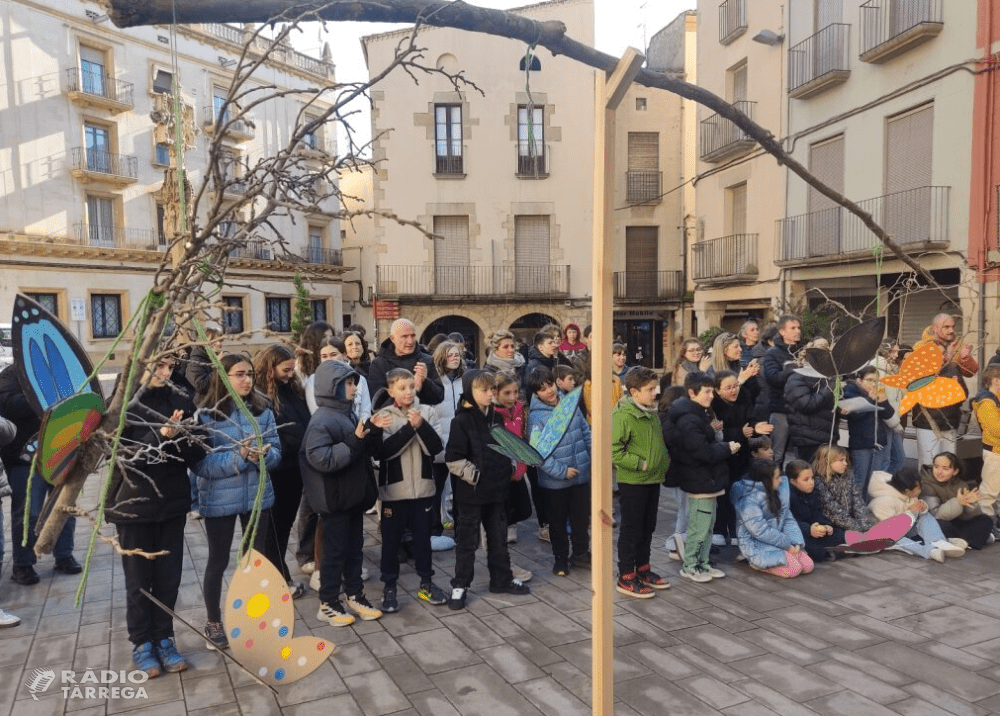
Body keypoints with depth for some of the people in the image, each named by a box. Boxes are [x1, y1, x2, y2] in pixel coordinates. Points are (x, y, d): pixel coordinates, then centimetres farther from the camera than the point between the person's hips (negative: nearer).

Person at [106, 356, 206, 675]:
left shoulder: (181, 401, -1)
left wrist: (180, 437, -22)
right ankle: (141, 643, 28)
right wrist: (160, 436, -31)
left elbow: (197, 455, -2)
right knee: (139, 580, 10)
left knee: (169, 577, 12)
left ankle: (164, 638, 29)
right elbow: (125, 455, -18)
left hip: (172, 502, 3)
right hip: (134, 504, -3)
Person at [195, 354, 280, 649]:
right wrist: (239, 457, -29)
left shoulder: (263, 411, -2)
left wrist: (264, 454, -23)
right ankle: (213, 622, 32)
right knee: (218, 561, 12)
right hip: (219, 500, -3)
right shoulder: (206, 415, -13)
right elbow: (200, 463, -18)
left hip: (258, 496, 4)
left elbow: (277, 451, -1)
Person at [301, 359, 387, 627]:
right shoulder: (322, 420, -19)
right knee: (335, 551, 4)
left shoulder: (347, 413, 7)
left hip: (354, 494, 8)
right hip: (335, 498, -8)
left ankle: (355, 594, 30)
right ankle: (328, 603, 19)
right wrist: (354, 441, -29)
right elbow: (321, 459, -27)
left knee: (355, 547, 17)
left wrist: (370, 429, 3)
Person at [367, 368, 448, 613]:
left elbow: (436, 447, -8)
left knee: (422, 536, 14)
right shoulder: (383, 416, -6)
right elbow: (381, 451, -18)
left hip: (423, 487, 2)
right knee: (391, 539, 8)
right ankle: (389, 587, 22)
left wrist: (421, 425, -23)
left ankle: (426, 583, 28)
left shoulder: (427, 412, 0)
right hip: (394, 488, -2)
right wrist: (409, 428, -23)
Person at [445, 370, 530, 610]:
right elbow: (453, 459, -18)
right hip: (472, 492, -6)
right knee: (467, 540, 5)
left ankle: (501, 579, 32)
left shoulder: (496, 417, 7)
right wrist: (474, 475, -20)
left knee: (499, 536, 18)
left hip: (498, 489, 7)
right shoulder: (462, 420, -14)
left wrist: (510, 466, 6)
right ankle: (460, 585, 18)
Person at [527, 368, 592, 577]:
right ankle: (560, 558, 32)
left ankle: (580, 553, 37)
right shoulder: (536, 417, -16)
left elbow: (586, 433, 10)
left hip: (582, 475, 5)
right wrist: (562, 471, -21)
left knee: (581, 517, 18)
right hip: (555, 481, -4)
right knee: (558, 521, 13)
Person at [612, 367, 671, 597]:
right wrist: (640, 464, -21)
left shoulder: (652, 412, 9)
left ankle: (643, 570, 34)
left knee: (647, 527, 18)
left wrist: (665, 461, 10)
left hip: (653, 480, 8)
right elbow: (614, 451, -23)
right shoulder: (623, 414, -19)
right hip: (632, 482, -8)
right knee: (631, 530, 3)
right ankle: (626, 578, 15)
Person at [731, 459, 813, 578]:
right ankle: (754, 561, 0)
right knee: (793, 569, -21)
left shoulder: (777, 491, 4)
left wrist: (795, 542, -6)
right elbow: (760, 531, -22)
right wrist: (787, 545, -16)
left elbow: (787, 518, 9)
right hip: (757, 545, -9)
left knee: (808, 566, -1)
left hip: (778, 539, 9)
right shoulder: (748, 498, -22)